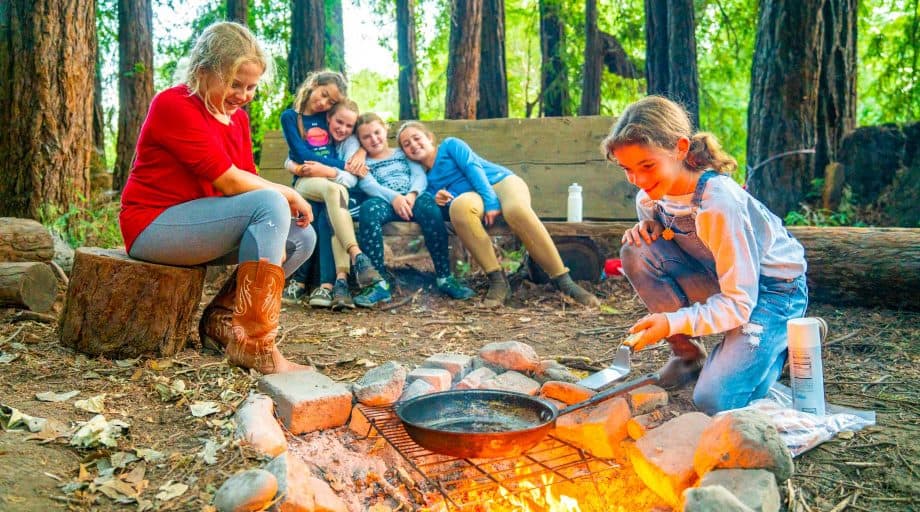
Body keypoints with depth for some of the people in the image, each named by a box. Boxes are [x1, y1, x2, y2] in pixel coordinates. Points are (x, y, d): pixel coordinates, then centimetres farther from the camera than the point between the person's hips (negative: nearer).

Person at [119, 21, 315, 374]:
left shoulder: (237, 116, 12)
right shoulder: (175, 105, -14)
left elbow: (247, 181, 3)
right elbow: (228, 181, -22)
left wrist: (283, 202, -17)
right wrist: (288, 195, -12)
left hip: (198, 224, 9)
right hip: (153, 226, -8)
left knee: (302, 238, -4)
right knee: (269, 205, -28)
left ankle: (221, 318, 0)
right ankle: (254, 345, -32)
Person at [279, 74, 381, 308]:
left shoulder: (329, 115, 19)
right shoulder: (290, 117, 9)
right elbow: (302, 154, -4)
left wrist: (360, 151, -1)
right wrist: (343, 165, -9)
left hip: (334, 181, 3)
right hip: (305, 181, -2)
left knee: (334, 202, -34)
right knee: (334, 190, -37)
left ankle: (341, 278, -47)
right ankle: (357, 256, -47)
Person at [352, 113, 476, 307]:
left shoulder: (403, 153, 30)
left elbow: (420, 176, 12)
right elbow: (368, 185, 3)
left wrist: (412, 194, -12)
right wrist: (393, 197, -17)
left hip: (412, 198, 1)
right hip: (384, 202, -1)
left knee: (428, 204, -35)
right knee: (368, 208, -36)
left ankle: (445, 277, -31)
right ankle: (379, 284, -41)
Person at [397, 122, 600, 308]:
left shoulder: (450, 145, 10)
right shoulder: (427, 181, 21)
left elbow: (473, 168, -4)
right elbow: (446, 214, 13)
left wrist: (491, 202, -19)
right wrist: (441, 204, -11)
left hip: (501, 181, -2)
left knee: (516, 209, -38)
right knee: (459, 205, -35)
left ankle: (564, 282, -33)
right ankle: (497, 280, -34)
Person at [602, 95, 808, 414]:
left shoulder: (719, 203, -31)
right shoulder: (650, 196, -10)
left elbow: (738, 303, -30)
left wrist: (673, 322, -42)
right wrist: (645, 229, -16)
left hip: (772, 290, -6)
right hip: (720, 279, 6)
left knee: (715, 401, -20)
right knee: (637, 252, -20)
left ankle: (785, 340, 9)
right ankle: (687, 353, -2)